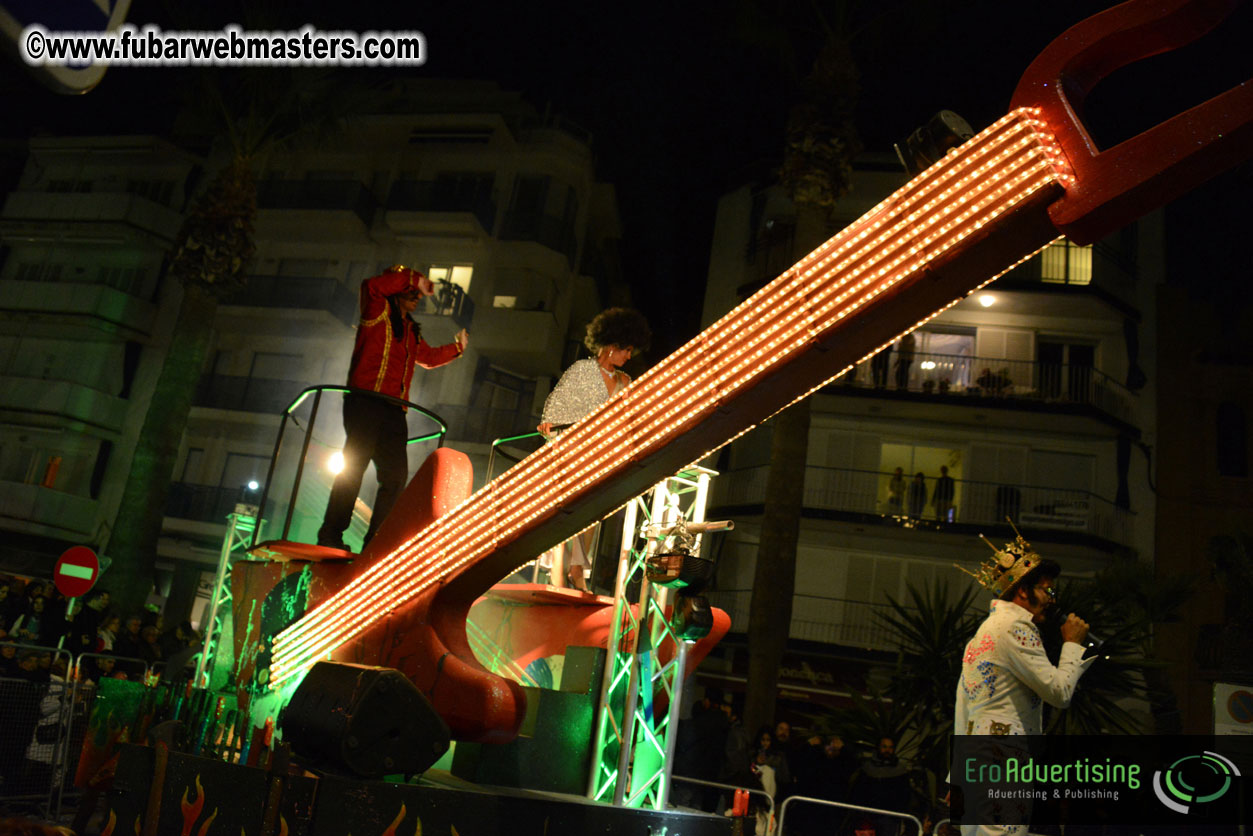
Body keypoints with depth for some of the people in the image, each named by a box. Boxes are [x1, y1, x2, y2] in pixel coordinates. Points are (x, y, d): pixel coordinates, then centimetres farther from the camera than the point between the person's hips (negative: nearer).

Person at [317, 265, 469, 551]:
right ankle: (330, 535, -9)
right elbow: (372, 286, -14)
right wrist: (414, 279, -8)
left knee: (395, 476, 1)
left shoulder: (412, 331, 27)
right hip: (366, 401, -7)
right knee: (354, 464, -13)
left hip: (394, 410, 7)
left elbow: (428, 358, 41)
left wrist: (457, 347, 35)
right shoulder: (378, 313, 6)